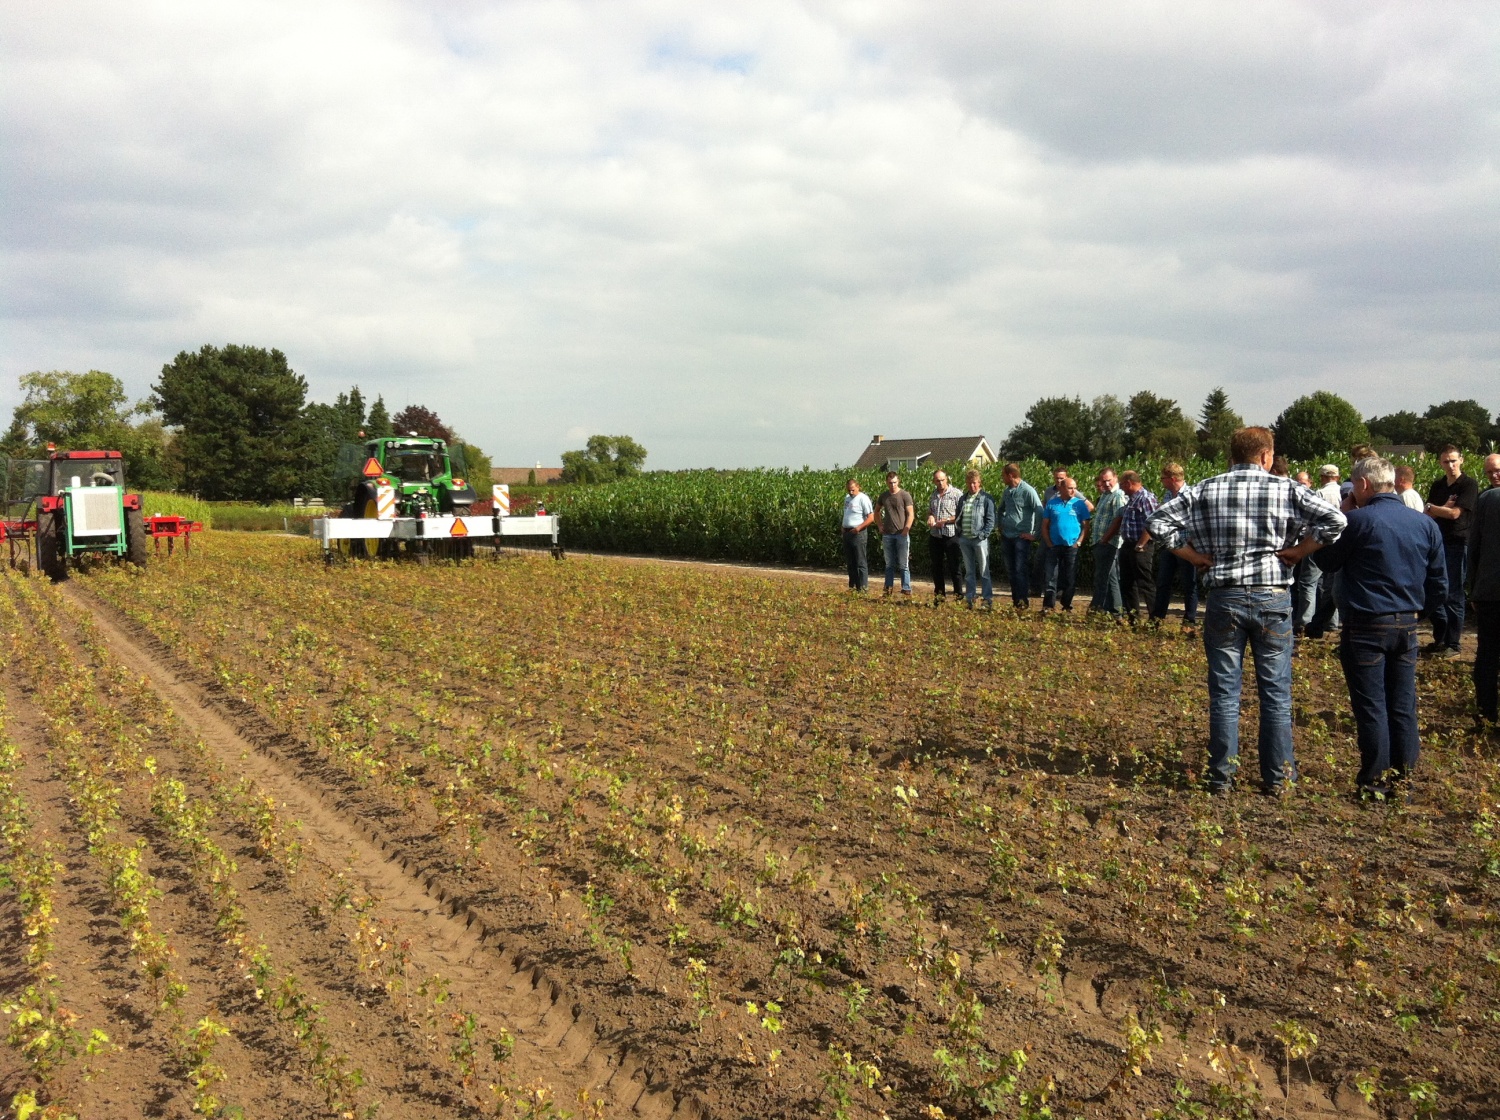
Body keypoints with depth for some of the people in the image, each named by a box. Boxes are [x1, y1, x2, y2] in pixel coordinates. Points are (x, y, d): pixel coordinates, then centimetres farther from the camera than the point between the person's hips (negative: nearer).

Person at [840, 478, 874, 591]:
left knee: (861, 562, -6)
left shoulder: (863, 499, -11)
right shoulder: (847, 498, 14)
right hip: (847, 533, 8)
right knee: (850, 562, 13)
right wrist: (843, 527, 11)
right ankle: (853, 586, 21)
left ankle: (863, 587, -5)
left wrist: (859, 527, -24)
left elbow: (871, 518, -15)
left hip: (857, 533, -8)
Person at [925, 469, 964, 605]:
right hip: (935, 536, 6)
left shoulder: (955, 493, -7)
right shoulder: (933, 495, 12)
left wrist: (945, 521, -16)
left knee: (953, 567, -3)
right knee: (937, 567, 11)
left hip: (950, 535, -6)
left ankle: (958, 594, 4)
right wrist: (930, 516, 0)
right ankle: (939, 595, 20)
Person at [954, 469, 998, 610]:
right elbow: (958, 518, 18)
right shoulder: (962, 499, 12)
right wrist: (960, 533, 6)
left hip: (980, 540, -5)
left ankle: (989, 601, 2)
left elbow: (990, 520, -7)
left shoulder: (986, 499, -4)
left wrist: (983, 534, -15)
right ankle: (969, 599, 16)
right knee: (969, 572, 11)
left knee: (984, 572, -1)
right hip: (965, 539, 5)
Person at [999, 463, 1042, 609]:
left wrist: (1034, 534, -13)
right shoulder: (1007, 491, 9)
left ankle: (1024, 601, -6)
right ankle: (1016, 600, 18)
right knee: (1011, 570, 11)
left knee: (1021, 570, -9)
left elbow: (1040, 512, -15)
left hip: (1022, 537, -7)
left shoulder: (1028, 491, -13)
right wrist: (1000, 526, 17)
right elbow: (1001, 509, 27)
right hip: (1006, 537, 7)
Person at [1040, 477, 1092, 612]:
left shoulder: (1080, 504, 2)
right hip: (1054, 546, 0)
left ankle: (1067, 605, 14)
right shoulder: (1052, 504, 5)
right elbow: (1045, 525, 8)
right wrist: (1049, 543, -1)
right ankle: (1048, 606, 0)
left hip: (1072, 547, 0)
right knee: (1052, 577, -1)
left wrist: (1079, 542, -6)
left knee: (1070, 578, 5)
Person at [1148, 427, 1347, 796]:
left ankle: (1222, 776, 11)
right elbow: (1334, 519, -11)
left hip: (1223, 598, 1)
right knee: (1276, 691, 9)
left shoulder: (1204, 490, 1)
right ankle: (1277, 776, 14)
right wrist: (1299, 551, -2)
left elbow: (1157, 521, -3)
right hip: (1272, 599, -1)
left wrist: (1193, 555, 3)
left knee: (1224, 691, 7)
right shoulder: (1285, 489, -3)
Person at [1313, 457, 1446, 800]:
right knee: (1403, 706, 12)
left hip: (1366, 627, -5)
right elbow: (1439, 586, 7)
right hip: (1407, 626, 5)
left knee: (1371, 707, 2)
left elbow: (1327, 562, -1)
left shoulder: (1359, 520, -14)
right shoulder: (1425, 524, 4)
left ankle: (1375, 783, 6)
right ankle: (1404, 778, 19)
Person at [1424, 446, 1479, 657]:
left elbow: (1454, 513, -15)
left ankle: (1453, 644, 3)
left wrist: (1432, 507, -1)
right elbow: (1427, 514, 5)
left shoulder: (1469, 485, -7)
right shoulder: (1437, 486, 13)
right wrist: (1443, 507, -12)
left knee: (1453, 597, -3)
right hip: (1437, 543, 7)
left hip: (1458, 544, -6)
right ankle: (1439, 640, 18)